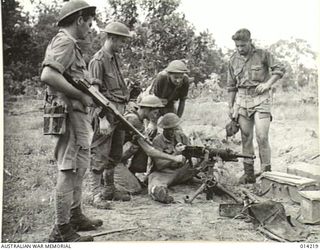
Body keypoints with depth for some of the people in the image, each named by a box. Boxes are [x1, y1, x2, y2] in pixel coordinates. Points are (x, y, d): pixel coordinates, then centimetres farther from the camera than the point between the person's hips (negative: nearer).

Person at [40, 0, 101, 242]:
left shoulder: (71, 44, 18)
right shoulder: (65, 42, -13)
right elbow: (48, 75, -27)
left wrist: (89, 91, 9)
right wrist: (81, 95, -21)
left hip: (79, 116, 11)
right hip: (71, 115, -11)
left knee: (79, 169, 19)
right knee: (69, 172, -4)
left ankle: (76, 216, 33)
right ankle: (62, 230, 5)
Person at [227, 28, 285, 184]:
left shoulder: (262, 55, -1)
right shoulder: (234, 60, 9)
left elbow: (280, 69, 0)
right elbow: (231, 86, 14)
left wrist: (267, 84, -14)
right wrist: (230, 107, 11)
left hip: (260, 99, -4)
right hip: (242, 100, 4)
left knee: (262, 137, -11)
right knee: (246, 138, 5)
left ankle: (266, 172, 0)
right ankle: (249, 173, 13)